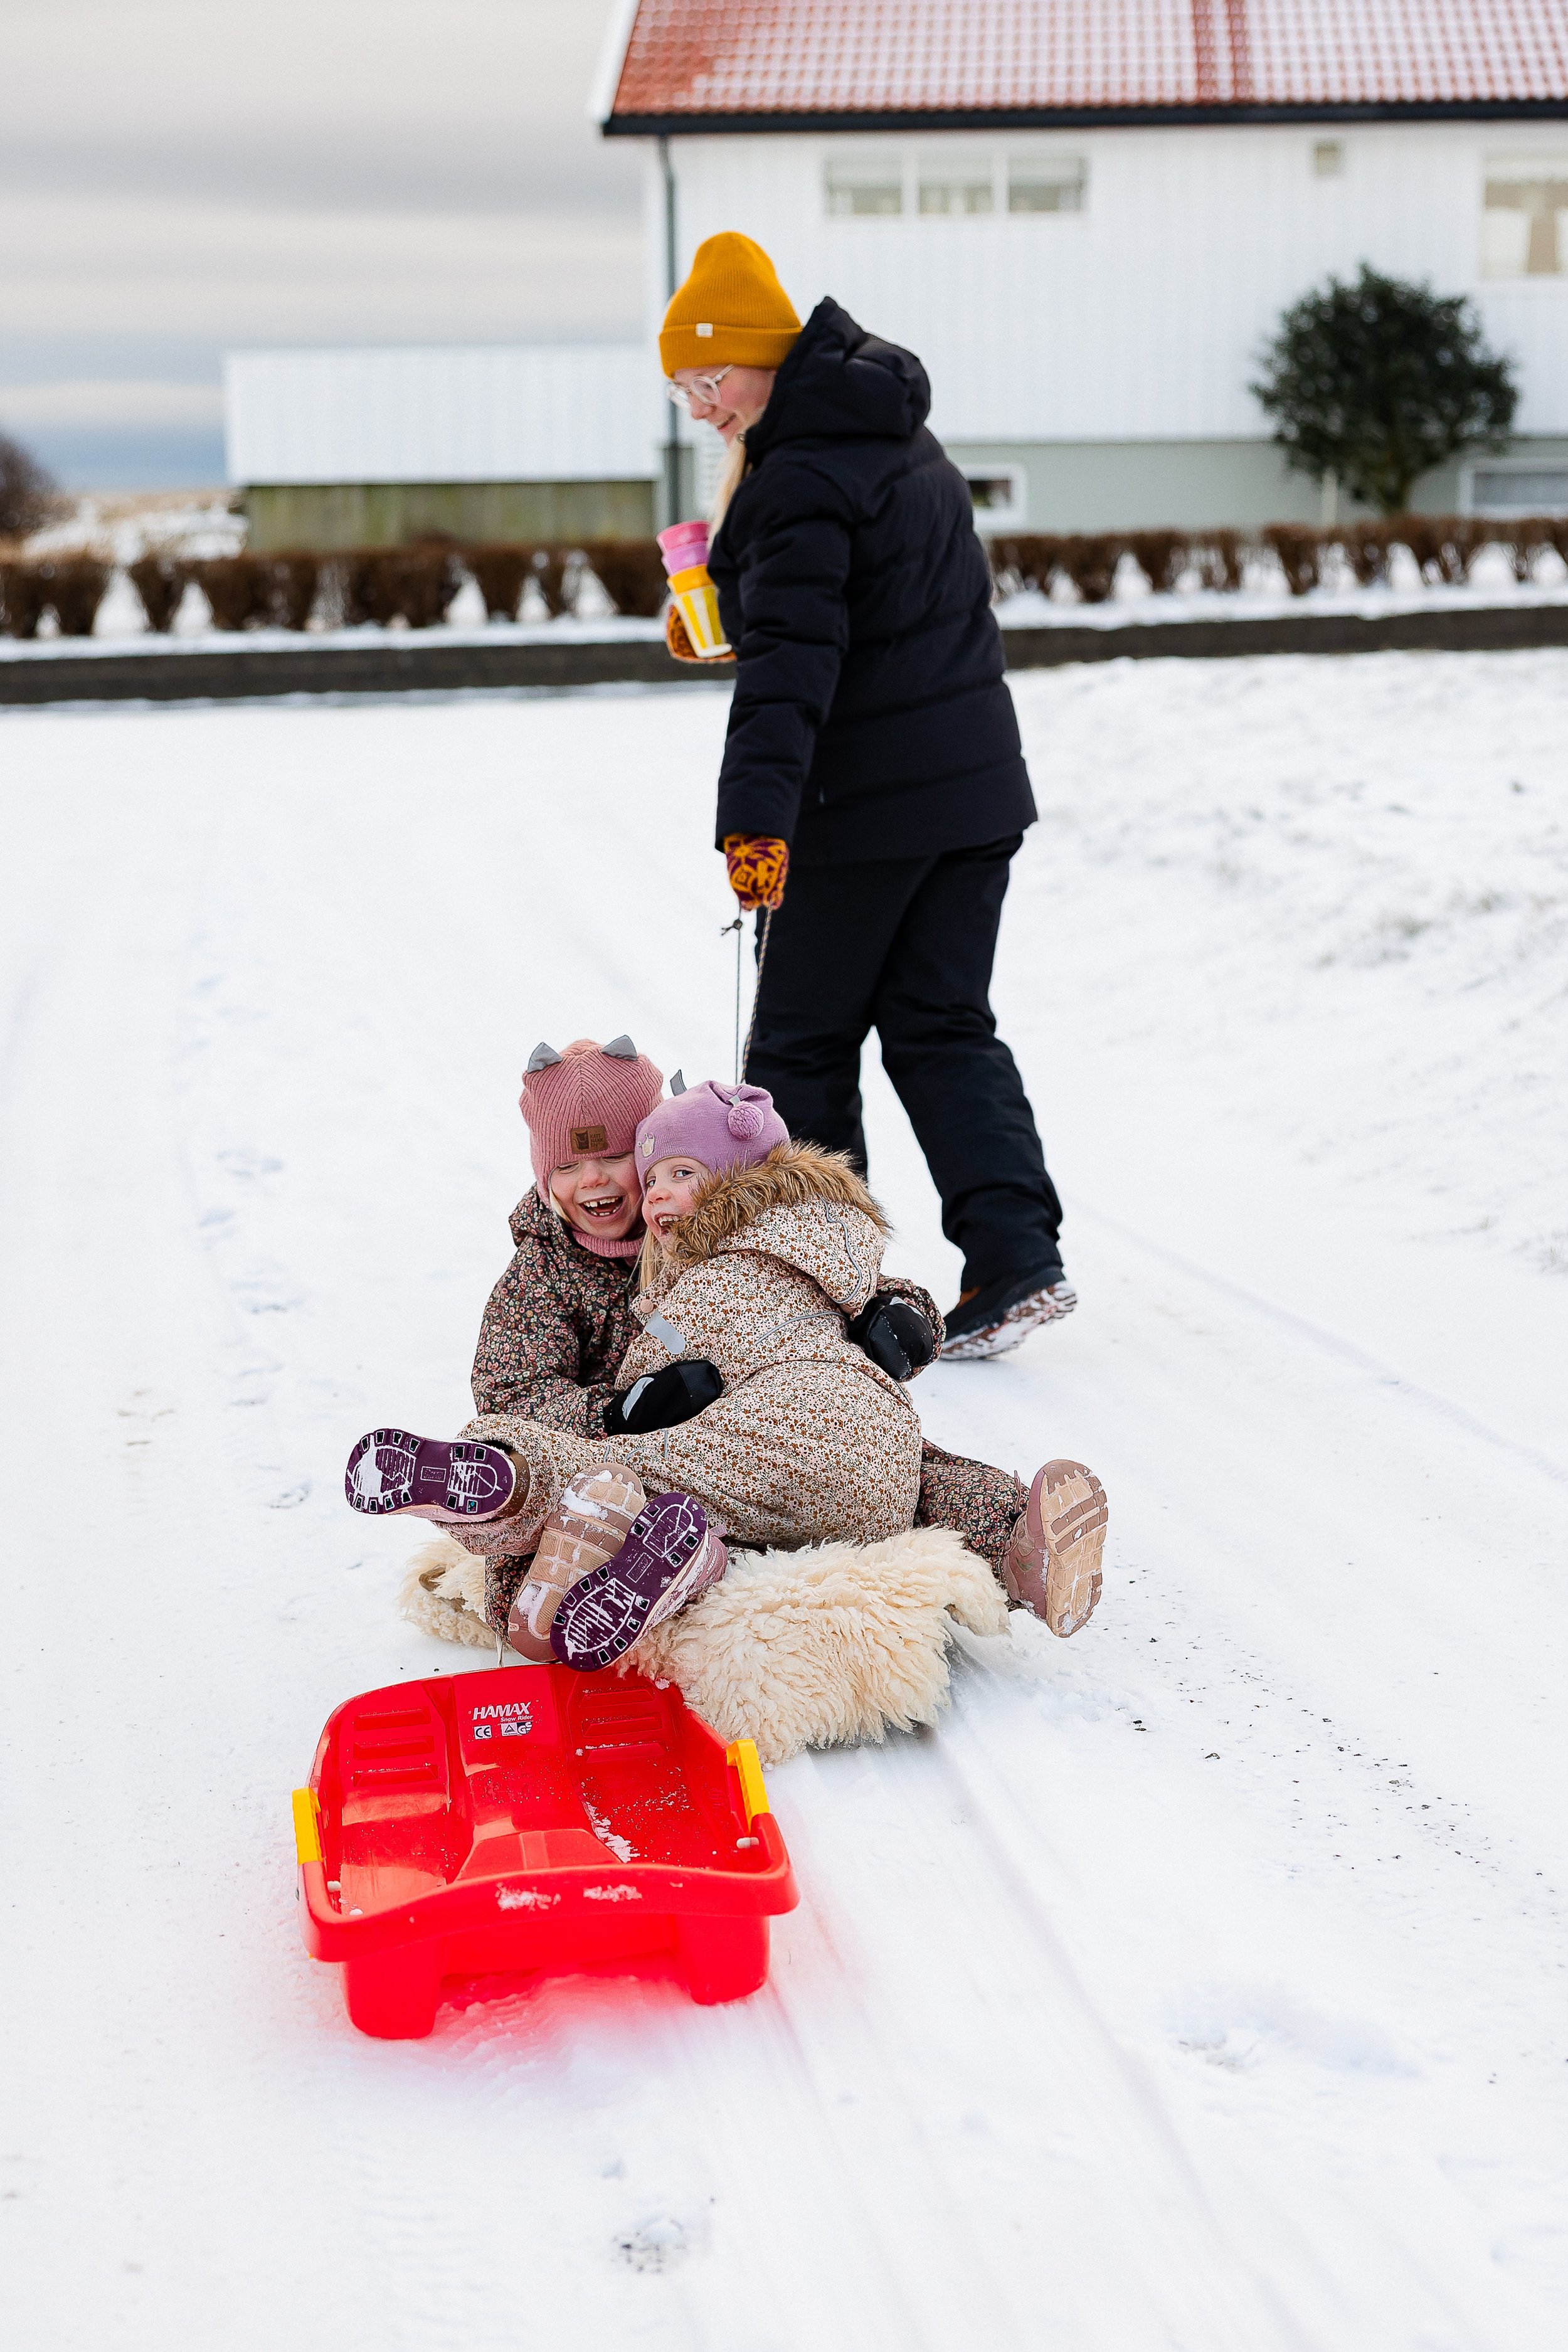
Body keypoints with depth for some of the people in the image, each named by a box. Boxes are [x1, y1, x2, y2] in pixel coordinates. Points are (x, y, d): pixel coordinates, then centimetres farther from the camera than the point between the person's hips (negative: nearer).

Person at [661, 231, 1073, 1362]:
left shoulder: (800, 482, -16)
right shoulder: (907, 442, 14)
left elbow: (789, 666, -25)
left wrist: (755, 823, -30)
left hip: (865, 807, -9)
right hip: (978, 788, 9)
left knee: (805, 1041, 6)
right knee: (945, 1028, 10)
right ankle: (1018, 1255, -1)